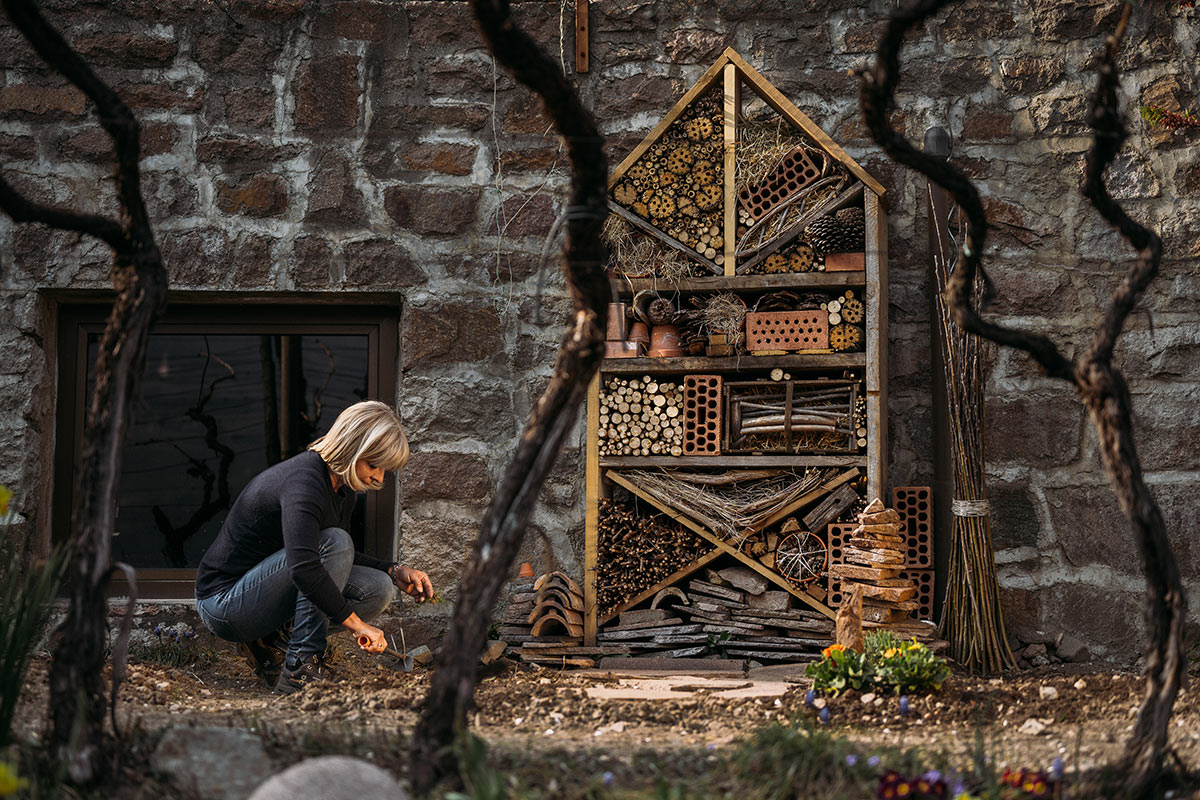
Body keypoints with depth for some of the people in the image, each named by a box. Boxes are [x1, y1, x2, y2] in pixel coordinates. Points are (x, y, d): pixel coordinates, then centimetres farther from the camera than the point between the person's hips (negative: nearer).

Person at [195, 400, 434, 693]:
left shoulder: (341, 488, 5)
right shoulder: (303, 481, -25)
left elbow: (339, 560, 21)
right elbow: (302, 568, -38)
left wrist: (396, 572, 6)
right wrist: (355, 622, -34)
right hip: (224, 601, -9)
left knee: (379, 589, -3)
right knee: (333, 542, -26)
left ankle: (270, 643, 1)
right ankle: (300, 669, -24)